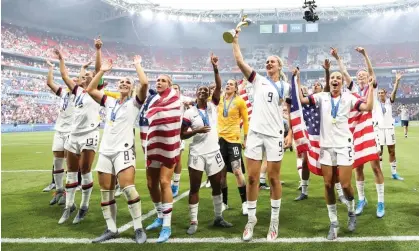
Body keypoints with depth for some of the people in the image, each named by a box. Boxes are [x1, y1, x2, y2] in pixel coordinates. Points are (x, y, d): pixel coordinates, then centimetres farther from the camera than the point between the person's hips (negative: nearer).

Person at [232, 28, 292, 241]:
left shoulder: (286, 87, 9)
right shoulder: (258, 80, 9)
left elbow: (291, 111, 9)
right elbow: (239, 61, 1)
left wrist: (290, 133, -1)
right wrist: (235, 40, -2)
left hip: (275, 135, -1)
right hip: (255, 133, 1)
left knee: (273, 178, 4)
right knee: (252, 177, 2)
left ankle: (274, 220, 17)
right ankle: (251, 218, 16)